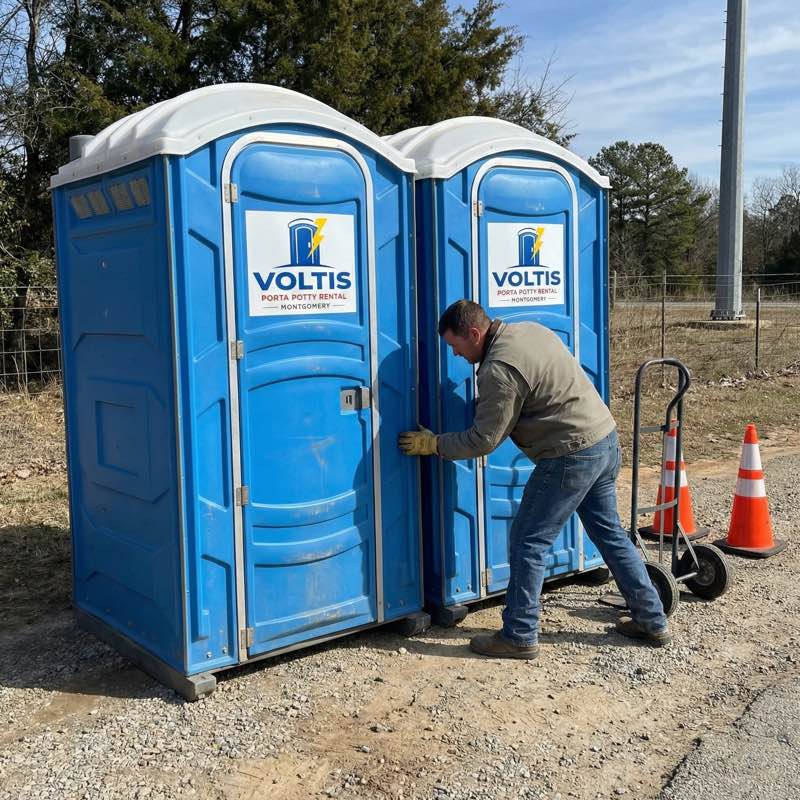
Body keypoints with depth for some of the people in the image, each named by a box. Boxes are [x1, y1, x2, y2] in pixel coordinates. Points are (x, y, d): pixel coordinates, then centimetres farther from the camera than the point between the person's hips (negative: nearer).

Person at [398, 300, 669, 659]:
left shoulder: (498, 370, -19)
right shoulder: (529, 329, 8)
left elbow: (483, 441, -14)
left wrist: (432, 444, -3)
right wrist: (485, 406, 23)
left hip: (572, 456, -10)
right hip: (606, 439, 10)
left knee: (527, 542, 0)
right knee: (609, 532, 20)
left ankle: (519, 637, 8)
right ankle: (652, 621, 28)